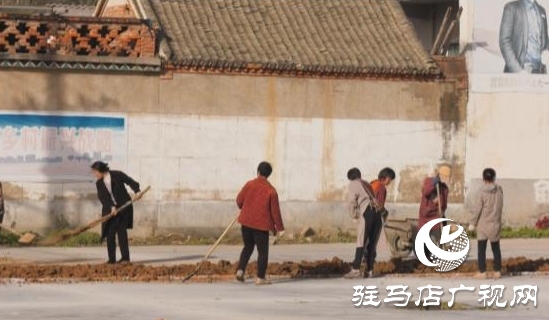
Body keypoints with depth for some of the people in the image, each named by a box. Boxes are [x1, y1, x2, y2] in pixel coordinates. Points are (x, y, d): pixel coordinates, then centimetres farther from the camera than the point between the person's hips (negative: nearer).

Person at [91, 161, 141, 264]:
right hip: (110, 210, 4)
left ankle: (125, 257, -5)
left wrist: (137, 191, -23)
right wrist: (111, 206, -20)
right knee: (110, 233, -2)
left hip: (123, 207, -4)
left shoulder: (117, 175, -7)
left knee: (121, 231, -9)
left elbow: (131, 182, -6)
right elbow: (102, 198, -6)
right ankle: (111, 259, 3)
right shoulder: (99, 183, 4)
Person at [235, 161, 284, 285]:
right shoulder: (271, 190, -10)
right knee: (263, 251, 6)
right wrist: (280, 228, 1)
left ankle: (240, 270, 7)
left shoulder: (249, 184, -3)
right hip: (261, 224, -3)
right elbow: (275, 210, -8)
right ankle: (260, 278, 4)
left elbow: (239, 200, 4)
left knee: (248, 247, 20)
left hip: (246, 222, 3)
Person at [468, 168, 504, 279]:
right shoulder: (499, 190, -5)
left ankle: (482, 272, -1)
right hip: (496, 224, 4)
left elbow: (476, 209, -14)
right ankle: (497, 271, 16)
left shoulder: (481, 192, -16)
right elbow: (500, 206, 7)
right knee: (496, 248, 14)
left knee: (481, 249, 2)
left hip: (483, 224, -4)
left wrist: (472, 223, -7)